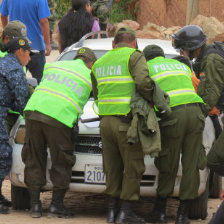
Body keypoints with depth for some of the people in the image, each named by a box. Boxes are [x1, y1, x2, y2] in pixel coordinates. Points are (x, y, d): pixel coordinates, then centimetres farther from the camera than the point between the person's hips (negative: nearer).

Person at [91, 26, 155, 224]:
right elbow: (143, 82, -18)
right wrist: (152, 98, -3)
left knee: (113, 168, 14)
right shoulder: (134, 56, -2)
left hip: (105, 120, 6)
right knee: (133, 167, 1)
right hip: (127, 122, -6)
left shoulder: (100, 62, 20)